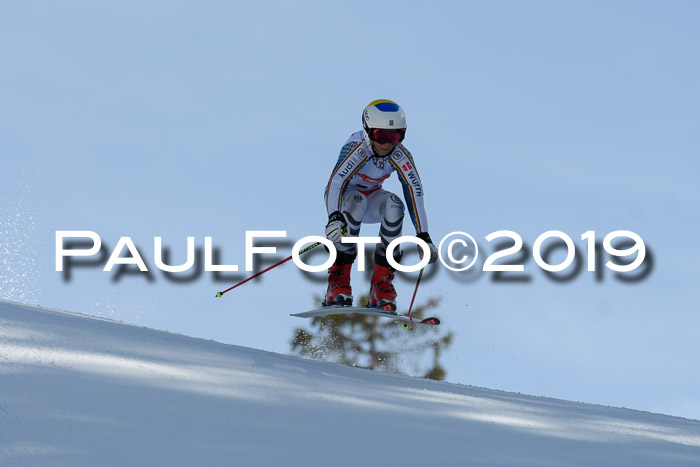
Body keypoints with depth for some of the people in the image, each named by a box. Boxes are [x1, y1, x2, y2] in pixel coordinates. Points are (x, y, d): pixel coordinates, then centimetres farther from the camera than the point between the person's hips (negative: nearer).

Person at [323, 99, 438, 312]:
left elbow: (414, 191, -20)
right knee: (356, 200, -38)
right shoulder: (356, 149, -31)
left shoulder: (400, 156, -19)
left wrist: (423, 236, -26)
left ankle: (382, 283, -21)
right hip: (341, 198, -3)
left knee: (394, 205, -30)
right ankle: (338, 280, -32)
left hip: (371, 199, 4)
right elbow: (335, 181, -43)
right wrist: (334, 217, -60)